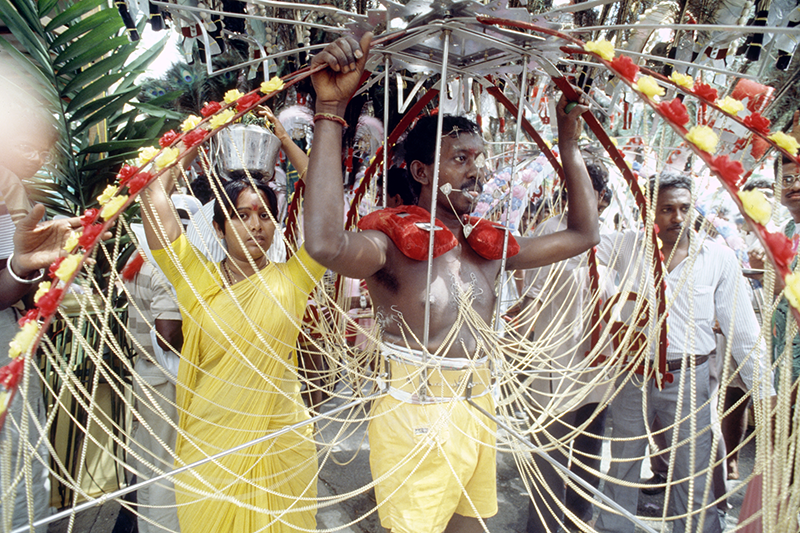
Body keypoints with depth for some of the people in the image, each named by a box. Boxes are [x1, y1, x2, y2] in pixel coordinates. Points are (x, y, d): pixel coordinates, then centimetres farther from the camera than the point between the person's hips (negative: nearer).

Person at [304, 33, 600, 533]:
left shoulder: (490, 246, 4)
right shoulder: (394, 242, -17)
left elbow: (583, 233, 10)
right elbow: (326, 244, -40)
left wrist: (569, 143, 7)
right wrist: (331, 109, -40)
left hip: (479, 413, 7)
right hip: (414, 420, -6)